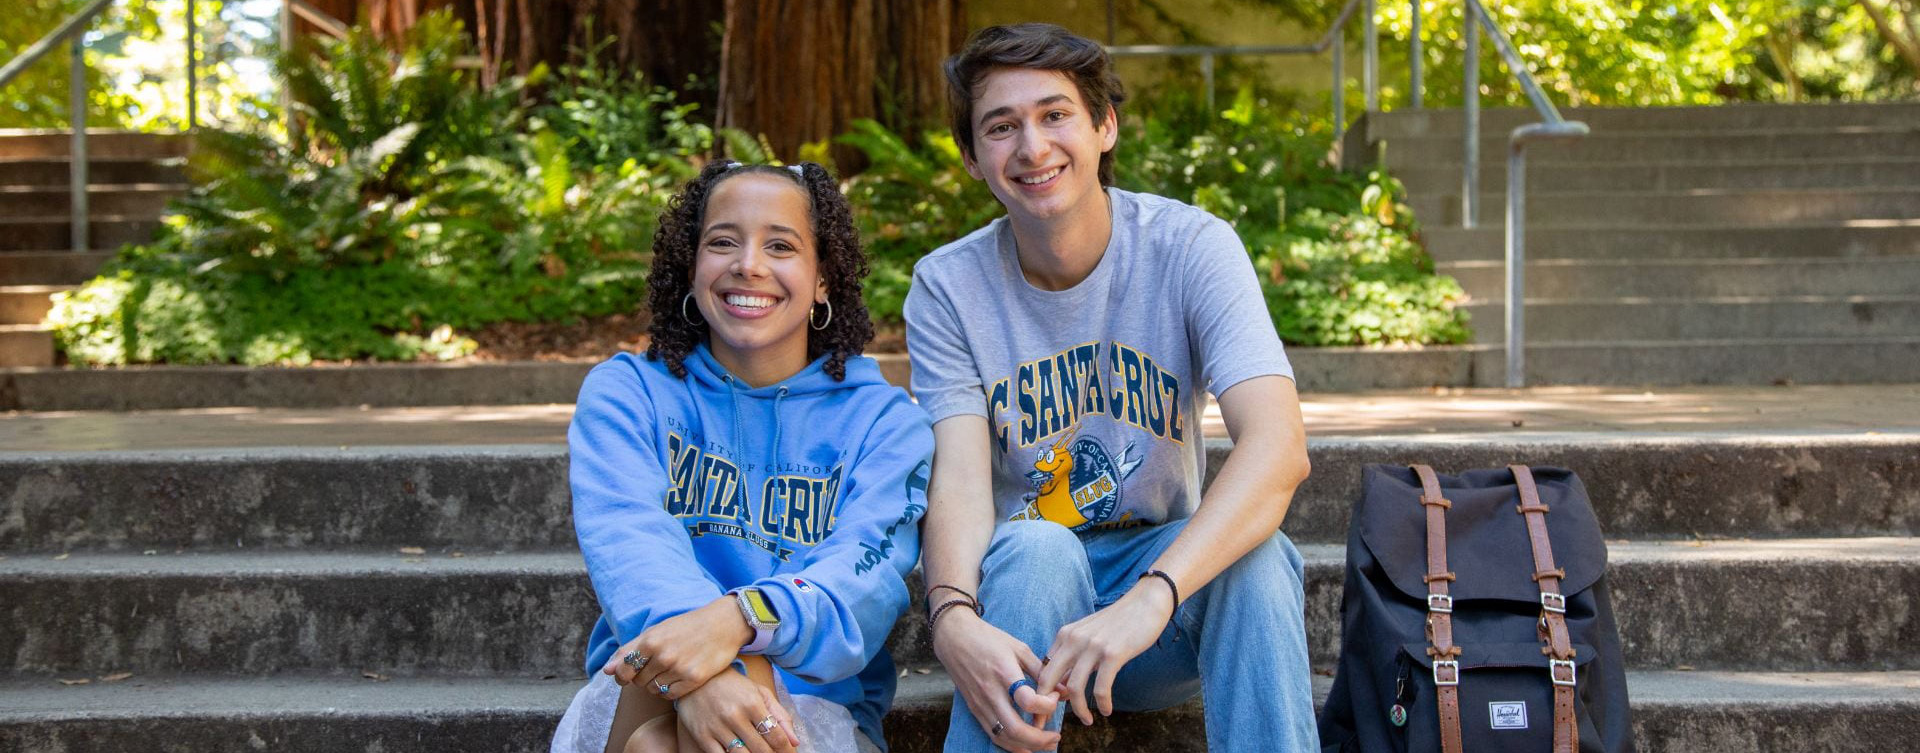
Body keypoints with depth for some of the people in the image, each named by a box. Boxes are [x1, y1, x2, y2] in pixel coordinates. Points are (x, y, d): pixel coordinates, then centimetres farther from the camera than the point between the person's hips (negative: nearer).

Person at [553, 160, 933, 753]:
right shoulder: (624, 391, 7)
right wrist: (699, 668, -38)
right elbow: (623, 535, -14)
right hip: (640, 699, 1)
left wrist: (738, 620, -39)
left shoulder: (883, 419, 5)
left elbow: (869, 570, -15)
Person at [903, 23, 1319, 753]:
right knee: (1036, 548, -33)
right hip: (1022, 582, 1)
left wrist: (1147, 601, -42)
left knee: (1256, 552, -32)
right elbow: (959, 479, -16)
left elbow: (1278, 447, -26)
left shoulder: (1190, 247, -11)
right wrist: (952, 618, -41)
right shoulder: (948, 287, -5)